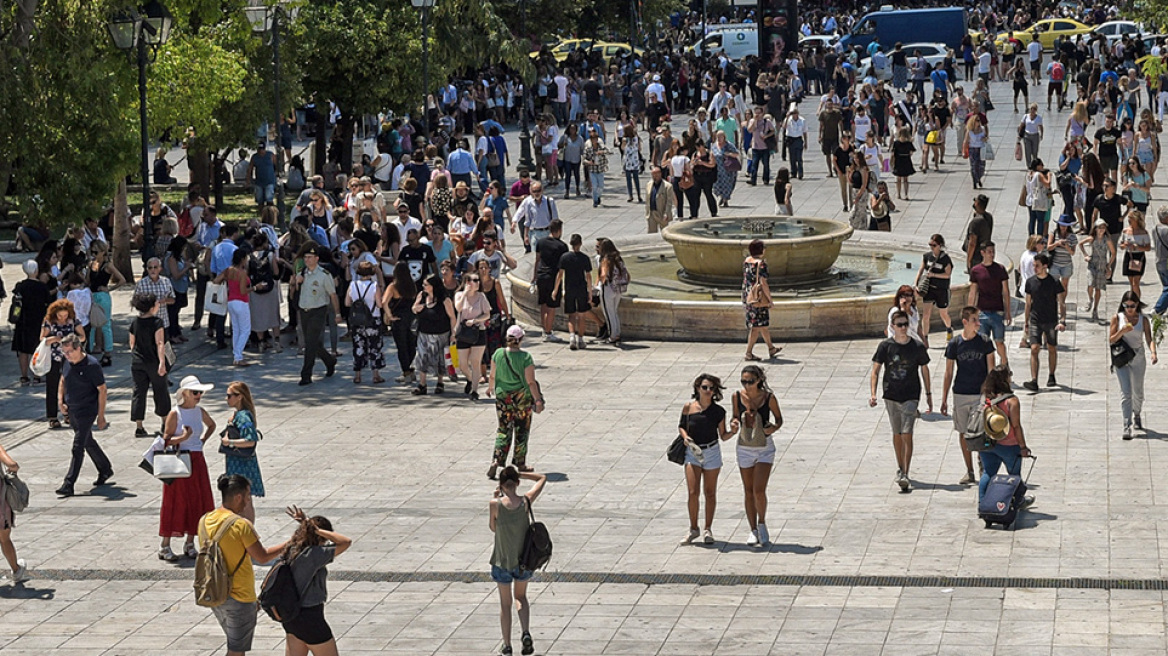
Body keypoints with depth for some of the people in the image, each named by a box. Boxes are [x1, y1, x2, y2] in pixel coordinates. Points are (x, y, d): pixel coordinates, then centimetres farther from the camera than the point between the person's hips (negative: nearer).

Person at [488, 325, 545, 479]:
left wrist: (491, 386, 26)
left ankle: (496, 460, -8)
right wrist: (538, 400, -7)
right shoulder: (525, 357, -15)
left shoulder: (498, 354, -6)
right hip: (522, 397, -3)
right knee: (521, 431, 12)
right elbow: (530, 382, -15)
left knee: (503, 430, 9)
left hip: (502, 396, 3)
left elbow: (492, 376, 6)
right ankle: (520, 463, 20)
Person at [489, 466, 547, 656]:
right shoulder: (526, 501, -12)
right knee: (521, 596, 24)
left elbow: (493, 528, 0)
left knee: (505, 603, 15)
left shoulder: (496, 504, -18)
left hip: (502, 562, -2)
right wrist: (519, 473, -1)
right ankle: (526, 633, 2)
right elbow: (542, 478, 5)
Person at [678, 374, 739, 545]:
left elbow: (723, 436, 1)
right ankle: (693, 529, 9)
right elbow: (681, 426, 9)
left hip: (712, 452, 0)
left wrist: (733, 431, -19)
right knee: (693, 492, -7)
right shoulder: (689, 407, -5)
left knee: (710, 493, 7)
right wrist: (686, 437, -11)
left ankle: (707, 530, 19)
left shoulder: (719, 411, -6)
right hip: (692, 453, 0)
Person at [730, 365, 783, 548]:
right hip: (744, 448, 3)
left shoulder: (769, 397, -11)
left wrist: (773, 428, -18)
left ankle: (762, 523, 14)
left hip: (765, 447, -3)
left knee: (759, 490, -11)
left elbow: (779, 418, 2)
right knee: (748, 491, 8)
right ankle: (753, 530, 19)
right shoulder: (737, 397, -5)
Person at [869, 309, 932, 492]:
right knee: (897, 434, 13)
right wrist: (873, 393, -13)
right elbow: (875, 370, -2)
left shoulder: (917, 347, -3)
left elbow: (924, 370, 10)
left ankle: (905, 475, -13)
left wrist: (928, 394, 12)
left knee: (907, 435, -12)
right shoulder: (886, 346, -3)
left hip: (910, 396, -2)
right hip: (891, 395, 2)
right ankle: (900, 469, 30)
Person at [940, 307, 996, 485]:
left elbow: (991, 371, 2)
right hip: (960, 395, 2)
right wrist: (944, 399, 3)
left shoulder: (985, 342, -3)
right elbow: (948, 373, 4)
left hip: (981, 393, -2)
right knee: (963, 433, 8)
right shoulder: (954, 343, -1)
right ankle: (969, 472, 19)